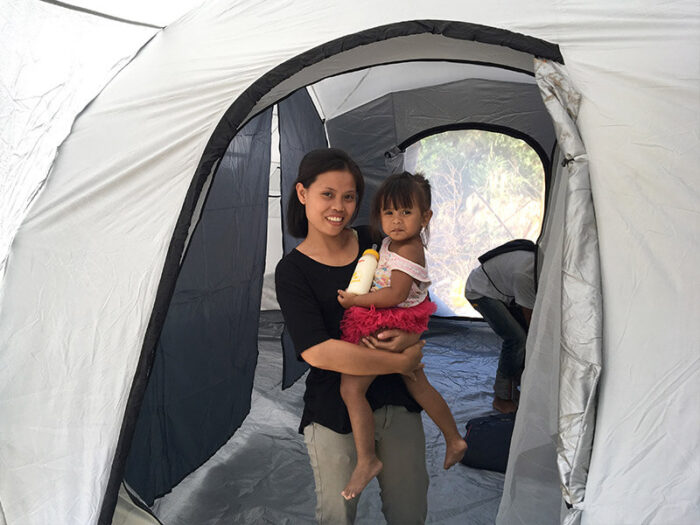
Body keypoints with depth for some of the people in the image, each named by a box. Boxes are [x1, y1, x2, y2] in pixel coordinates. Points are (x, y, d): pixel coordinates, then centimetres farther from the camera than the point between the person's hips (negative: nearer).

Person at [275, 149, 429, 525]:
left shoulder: (375, 244, 1)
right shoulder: (293, 271, -11)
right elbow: (318, 352, -21)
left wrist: (410, 336, -14)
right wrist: (401, 362, -18)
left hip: (397, 401, 4)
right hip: (335, 412, -3)